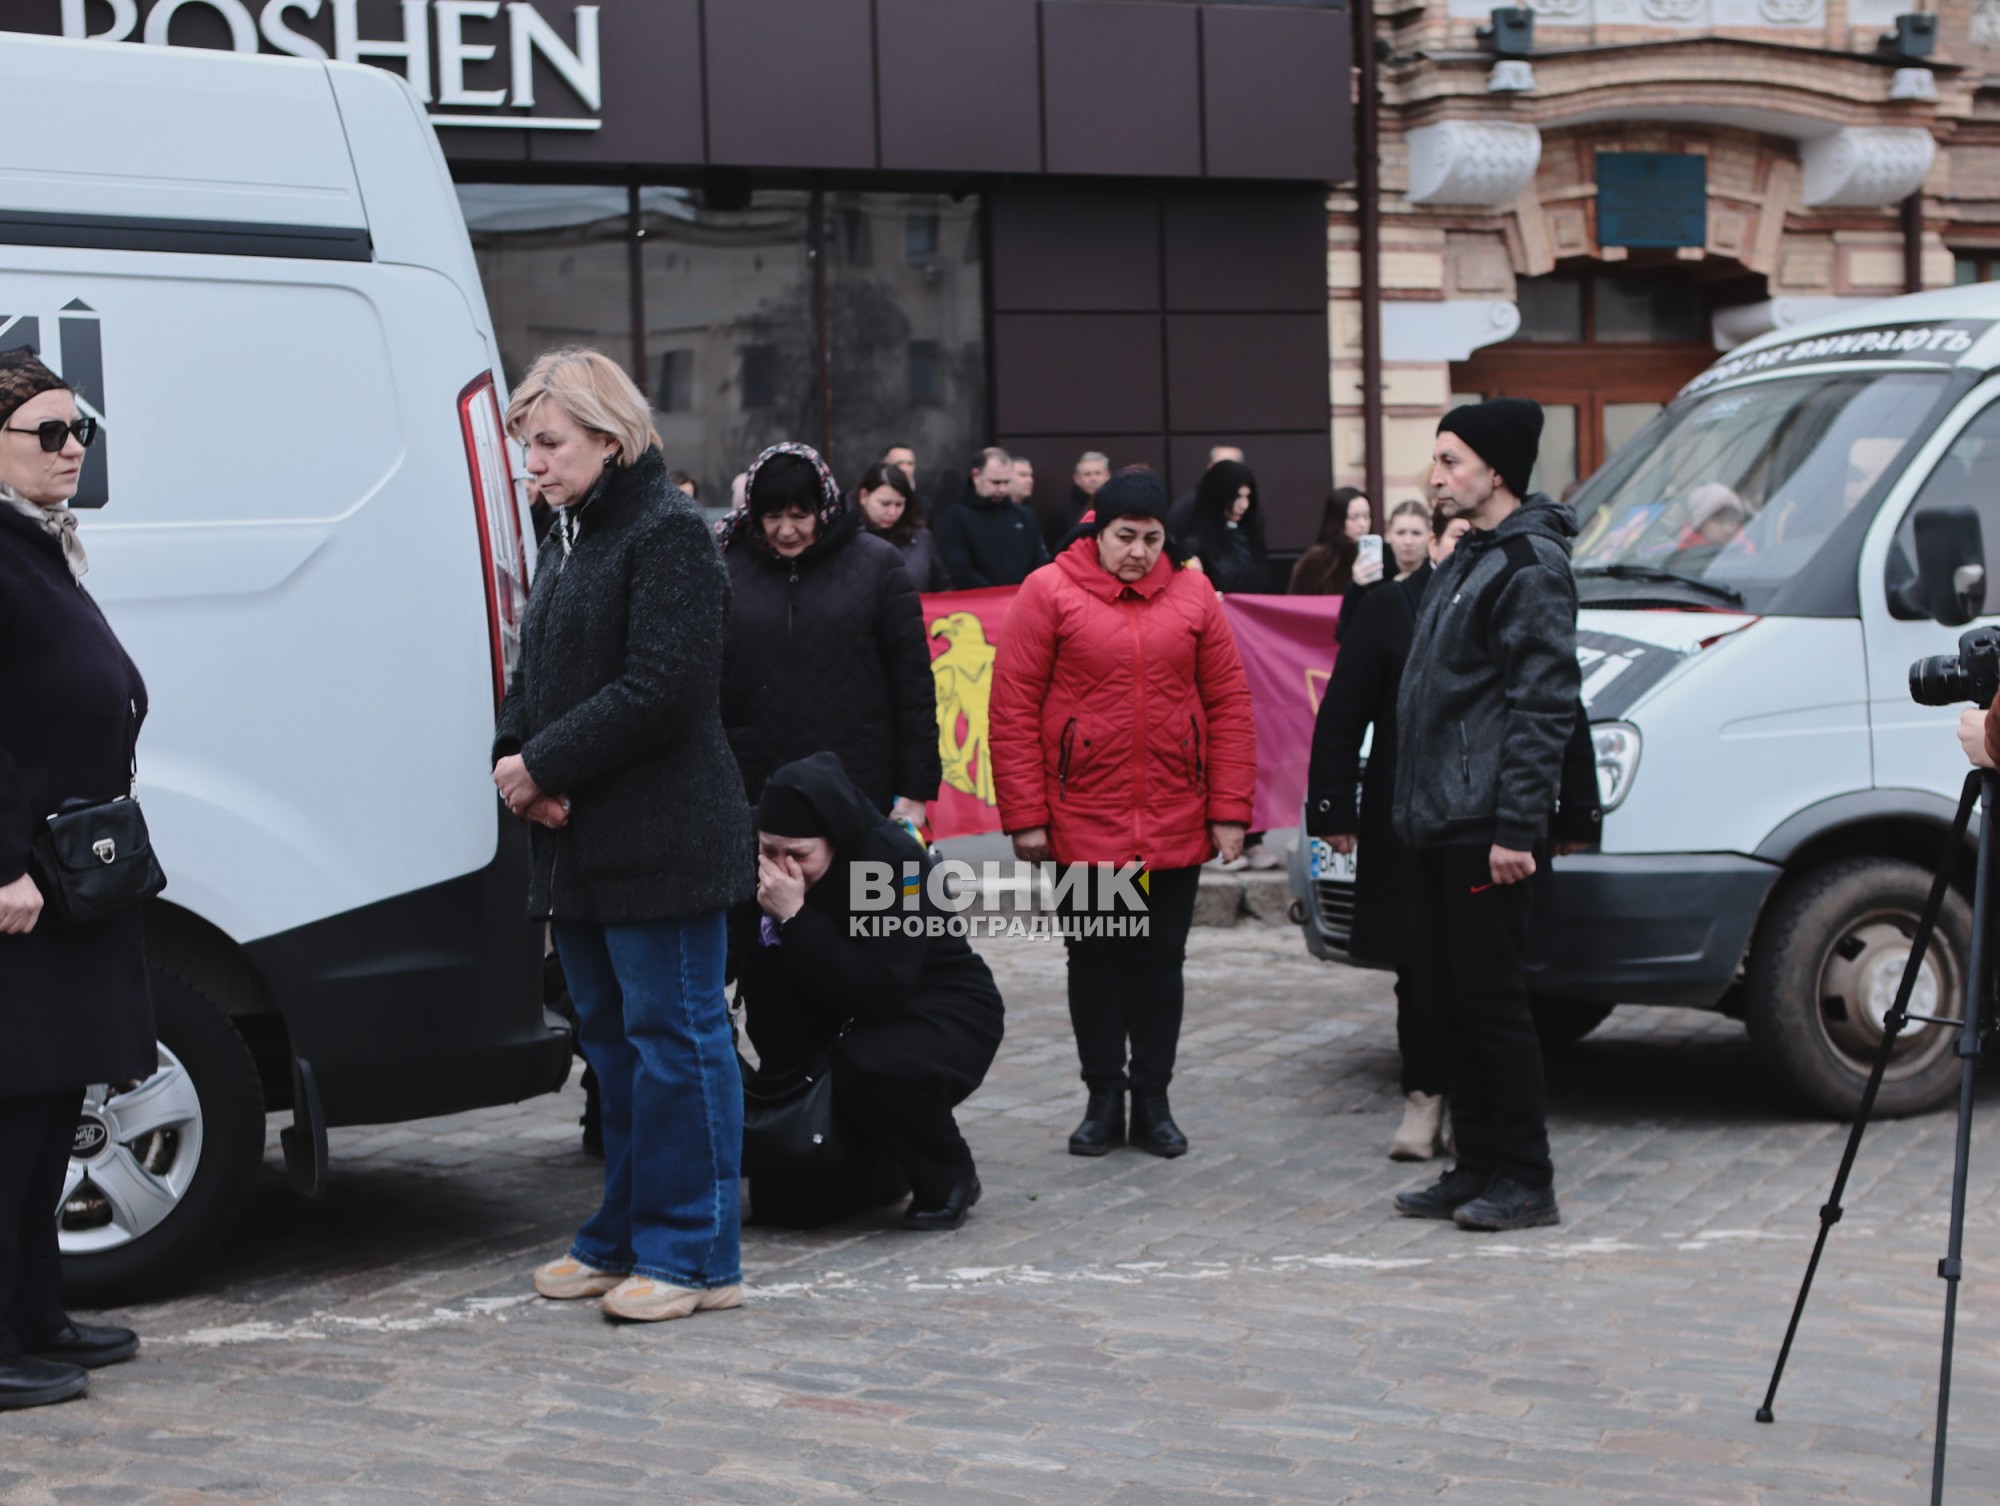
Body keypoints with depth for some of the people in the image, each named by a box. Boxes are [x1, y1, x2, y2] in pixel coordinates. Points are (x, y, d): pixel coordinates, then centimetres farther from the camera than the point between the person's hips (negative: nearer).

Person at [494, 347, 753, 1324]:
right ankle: (626, 1237, 25)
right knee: (610, 1040, 15)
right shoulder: (569, 540, 17)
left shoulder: (666, 532, -11)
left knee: (675, 1039, -3)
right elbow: (534, 676, 20)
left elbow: (661, 688, -20)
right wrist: (514, 762, -1)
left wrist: (545, 764, -16)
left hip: (662, 840, -9)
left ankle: (692, 1253, 3)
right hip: (579, 841, 9)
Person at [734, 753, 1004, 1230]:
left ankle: (949, 1179, -11)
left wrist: (795, 918, -37)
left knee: (869, 1066, -39)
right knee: (786, 1199, -7)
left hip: (942, 1013, -5)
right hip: (839, 1026, 5)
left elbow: (881, 993, -35)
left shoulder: (894, 862, -26)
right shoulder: (757, 867, -11)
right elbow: (765, 1000, -5)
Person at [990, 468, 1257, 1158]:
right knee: (1094, 958, 8)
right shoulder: (1049, 592, -4)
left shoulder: (1192, 595, 3)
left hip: (1176, 824, 2)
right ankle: (1104, 1100, 20)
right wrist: (1025, 815, -8)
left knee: (1160, 960, 9)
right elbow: (1012, 710, -5)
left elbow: (1230, 705, 4)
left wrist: (1229, 810, -1)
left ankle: (1153, 1102, 20)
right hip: (1082, 822, -2)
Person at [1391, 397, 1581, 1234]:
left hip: (1486, 829, -10)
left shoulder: (1531, 565, -12)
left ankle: (1526, 1180, 2)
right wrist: (1412, 804, 17)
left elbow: (1542, 704, -18)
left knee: (1491, 1000, -5)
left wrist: (1516, 827, -22)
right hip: (1435, 823, 10)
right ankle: (1476, 1167, 19)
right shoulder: (1466, 561, 18)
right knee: (1444, 996, 11)